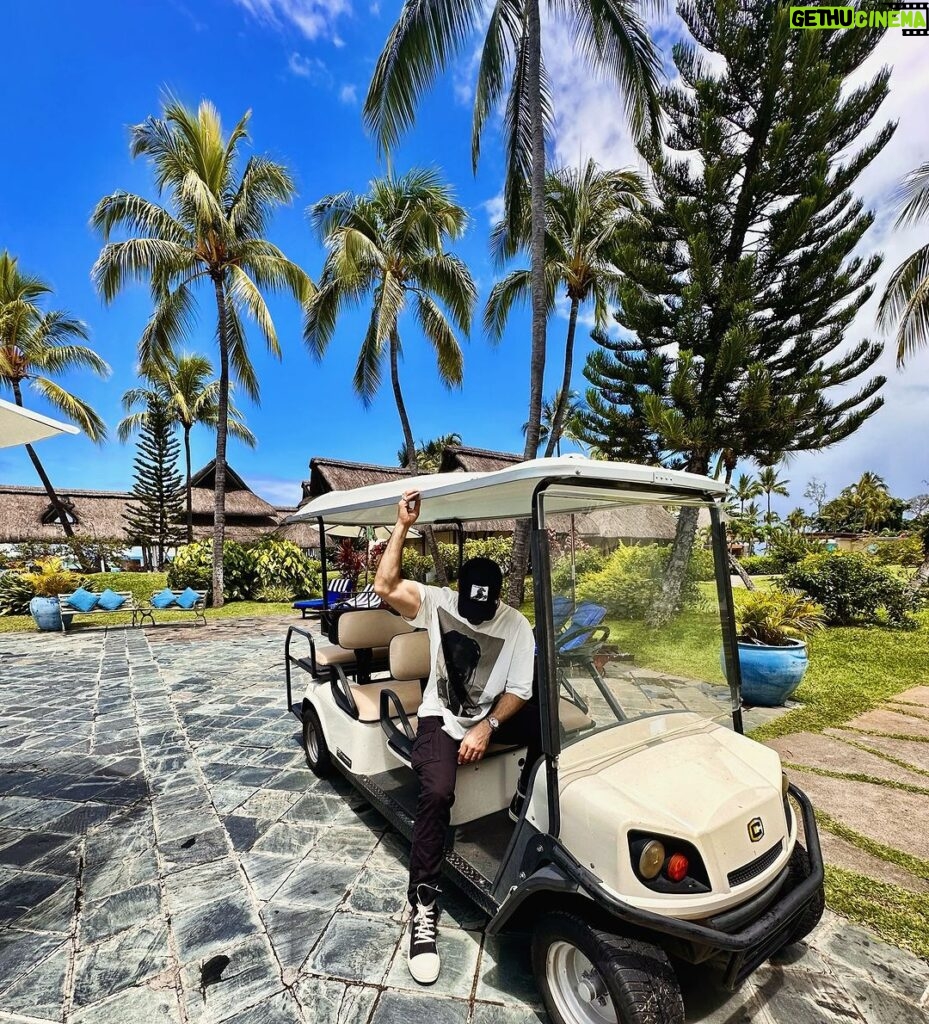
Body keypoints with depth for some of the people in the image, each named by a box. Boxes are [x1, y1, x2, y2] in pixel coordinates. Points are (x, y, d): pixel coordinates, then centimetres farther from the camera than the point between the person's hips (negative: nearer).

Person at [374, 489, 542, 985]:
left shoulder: (517, 625, -11)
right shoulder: (438, 601, -9)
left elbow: (519, 691, -10)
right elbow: (384, 587, -22)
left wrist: (486, 728, -25)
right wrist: (403, 526, -25)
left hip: (495, 714, 2)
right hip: (441, 717, -2)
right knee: (437, 793, -27)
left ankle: (527, 799, 2)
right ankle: (423, 904, -10)